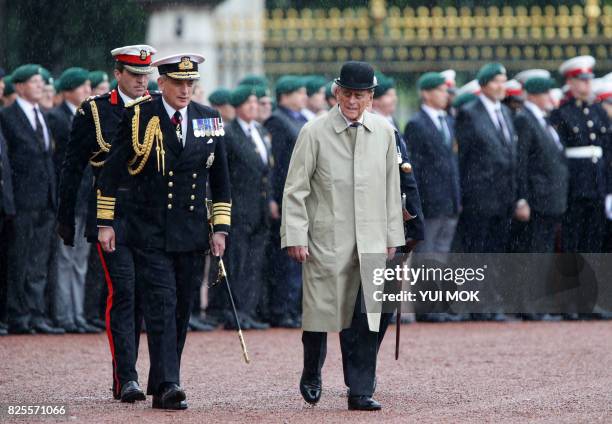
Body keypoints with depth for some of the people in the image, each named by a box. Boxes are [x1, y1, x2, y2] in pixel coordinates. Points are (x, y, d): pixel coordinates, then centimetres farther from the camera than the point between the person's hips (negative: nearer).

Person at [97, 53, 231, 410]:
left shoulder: (209, 120, 7)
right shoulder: (139, 118, -5)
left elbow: (220, 179, 14)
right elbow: (112, 172, 0)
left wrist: (221, 228, 8)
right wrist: (106, 223, -2)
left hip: (193, 232, 4)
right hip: (151, 233, -4)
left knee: (182, 310, 6)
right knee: (162, 305, -14)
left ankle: (162, 384, 17)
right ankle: (167, 385, -19)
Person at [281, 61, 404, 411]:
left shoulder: (384, 132, 7)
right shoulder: (315, 133, -4)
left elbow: (391, 186, 13)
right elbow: (295, 189, -3)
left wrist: (392, 235, 11)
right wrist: (295, 236, -9)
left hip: (370, 241, 3)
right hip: (326, 240, -2)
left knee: (367, 318, -4)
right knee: (321, 311, 3)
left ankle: (361, 391, 1)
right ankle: (312, 376, 28)